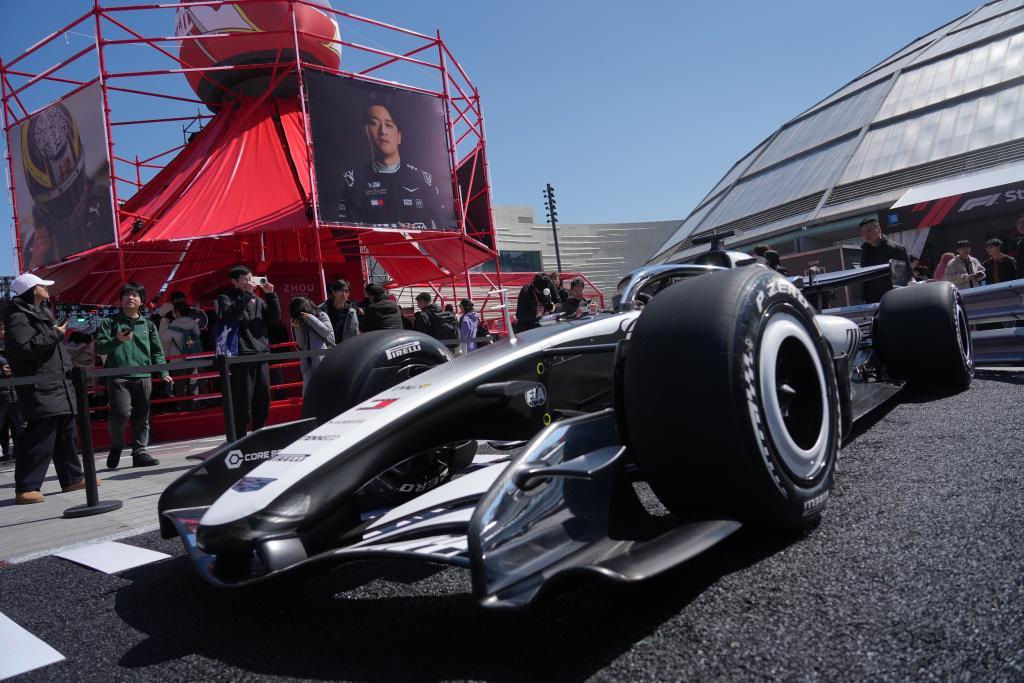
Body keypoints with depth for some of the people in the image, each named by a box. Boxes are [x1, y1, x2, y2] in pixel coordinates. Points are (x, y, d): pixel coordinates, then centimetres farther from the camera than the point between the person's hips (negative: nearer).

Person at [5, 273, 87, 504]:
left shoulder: (40, 312, 20)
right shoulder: (18, 317, -10)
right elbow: (22, 348, -24)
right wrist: (55, 334, -19)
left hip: (57, 385, 10)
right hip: (39, 389, -10)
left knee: (65, 433, 15)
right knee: (40, 437, -12)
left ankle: (72, 478, 24)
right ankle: (25, 488, -8)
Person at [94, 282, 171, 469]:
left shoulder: (148, 325, 15)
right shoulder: (109, 322, 9)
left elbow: (157, 352, 15)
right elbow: (99, 347, 3)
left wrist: (163, 373, 3)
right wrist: (116, 340, -14)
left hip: (143, 376, 3)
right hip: (118, 376, -3)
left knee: (142, 417, 4)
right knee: (121, 413, -16)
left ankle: (139, 453, 12)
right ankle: (116, 447, 9)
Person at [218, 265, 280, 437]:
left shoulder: (258, 300, 17)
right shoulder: (226, 298, 3)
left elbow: (275, 318, 10)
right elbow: (229, 315, -17)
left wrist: (271, 295, 0)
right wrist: (247, 294, -17)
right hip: (241, 357, -5)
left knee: (263, 400, 11)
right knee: (243, 403, -7)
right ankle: (239, 440, -1)